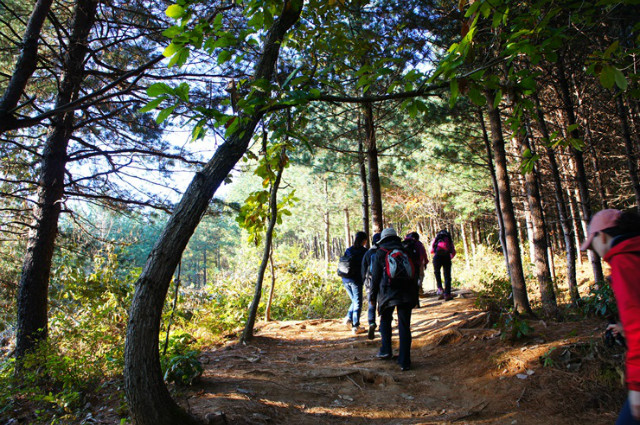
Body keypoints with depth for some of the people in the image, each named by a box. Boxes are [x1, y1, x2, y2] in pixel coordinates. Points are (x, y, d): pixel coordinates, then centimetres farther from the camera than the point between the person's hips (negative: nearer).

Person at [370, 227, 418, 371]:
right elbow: (414, 274, 13)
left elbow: (375, 276, 2)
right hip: (406, 294, 2)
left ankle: (386, 350, 16)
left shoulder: (380, 253, 3)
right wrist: (415, 295, 18)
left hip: (388, 293, -2)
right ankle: (404, 361, 5)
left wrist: (373, 294, 10)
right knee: (404, 326, 4)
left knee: (385, 321, 20)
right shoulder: (406, 252, 11)